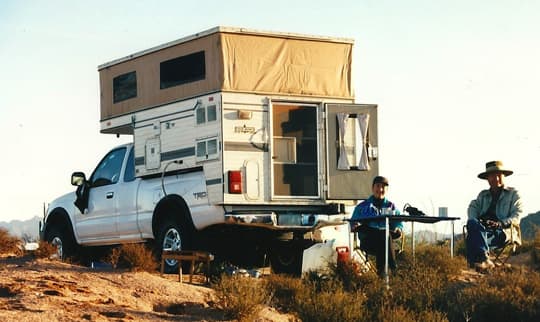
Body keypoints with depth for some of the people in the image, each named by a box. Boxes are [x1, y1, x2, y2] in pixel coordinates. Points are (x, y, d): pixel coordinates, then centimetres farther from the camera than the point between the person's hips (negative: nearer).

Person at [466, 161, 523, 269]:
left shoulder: (513, 194, 19)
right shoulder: (483, 195, 33)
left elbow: (516, 216, 5)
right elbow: (473, 207, 16)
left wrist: (500, 223, -15)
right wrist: (474, 219, -10)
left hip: (502, 232, -4)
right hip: (482, 227, 4)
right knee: (472, 223, -35)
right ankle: (484, 258, -54)